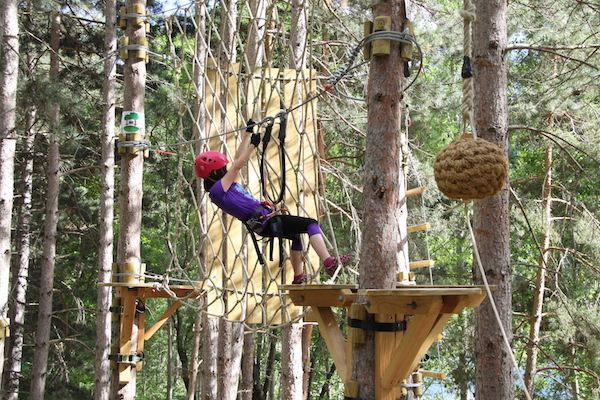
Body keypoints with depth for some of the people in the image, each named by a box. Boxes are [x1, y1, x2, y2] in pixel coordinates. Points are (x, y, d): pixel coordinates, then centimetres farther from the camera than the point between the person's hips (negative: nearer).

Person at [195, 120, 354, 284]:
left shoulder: (221, 187, 16)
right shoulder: (217, 189, -12)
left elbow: (237, 159, 20)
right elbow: (237, 165, -13)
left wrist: (247, 133, 22)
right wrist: (252, 145, -6)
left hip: (264, 220, 11)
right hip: (265, 223, -11)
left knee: (297, 234, 31)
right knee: (311, 223, -17)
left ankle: (298, 277, 34)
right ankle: (329, 263, -31)